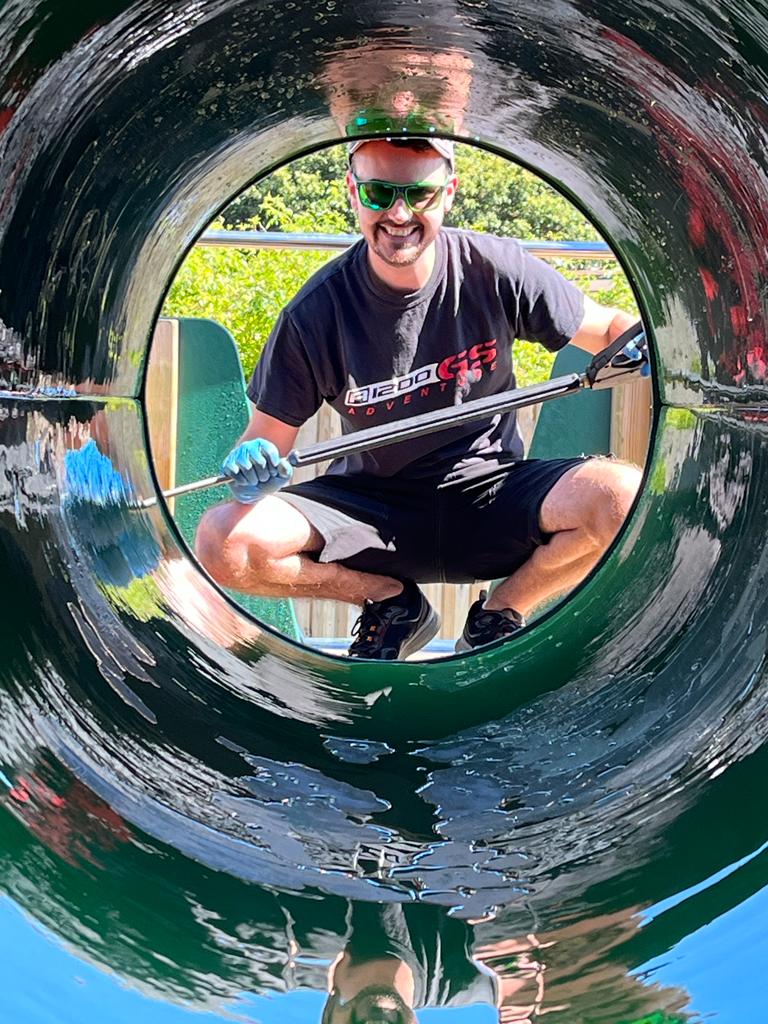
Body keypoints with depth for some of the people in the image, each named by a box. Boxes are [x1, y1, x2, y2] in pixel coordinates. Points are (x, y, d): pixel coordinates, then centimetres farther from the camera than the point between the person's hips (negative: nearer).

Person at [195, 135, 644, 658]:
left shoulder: (499, 270, -10)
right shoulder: (315, 311, -11)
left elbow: (606, 327, 3)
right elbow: (269, 435, -5)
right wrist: (254, 465, -29)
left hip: (491, 499, 0)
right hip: (372, 510, 1)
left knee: (622, 495, -29)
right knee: (225, 542, -23)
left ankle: (499, 613, 2)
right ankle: (391, 600, 6)